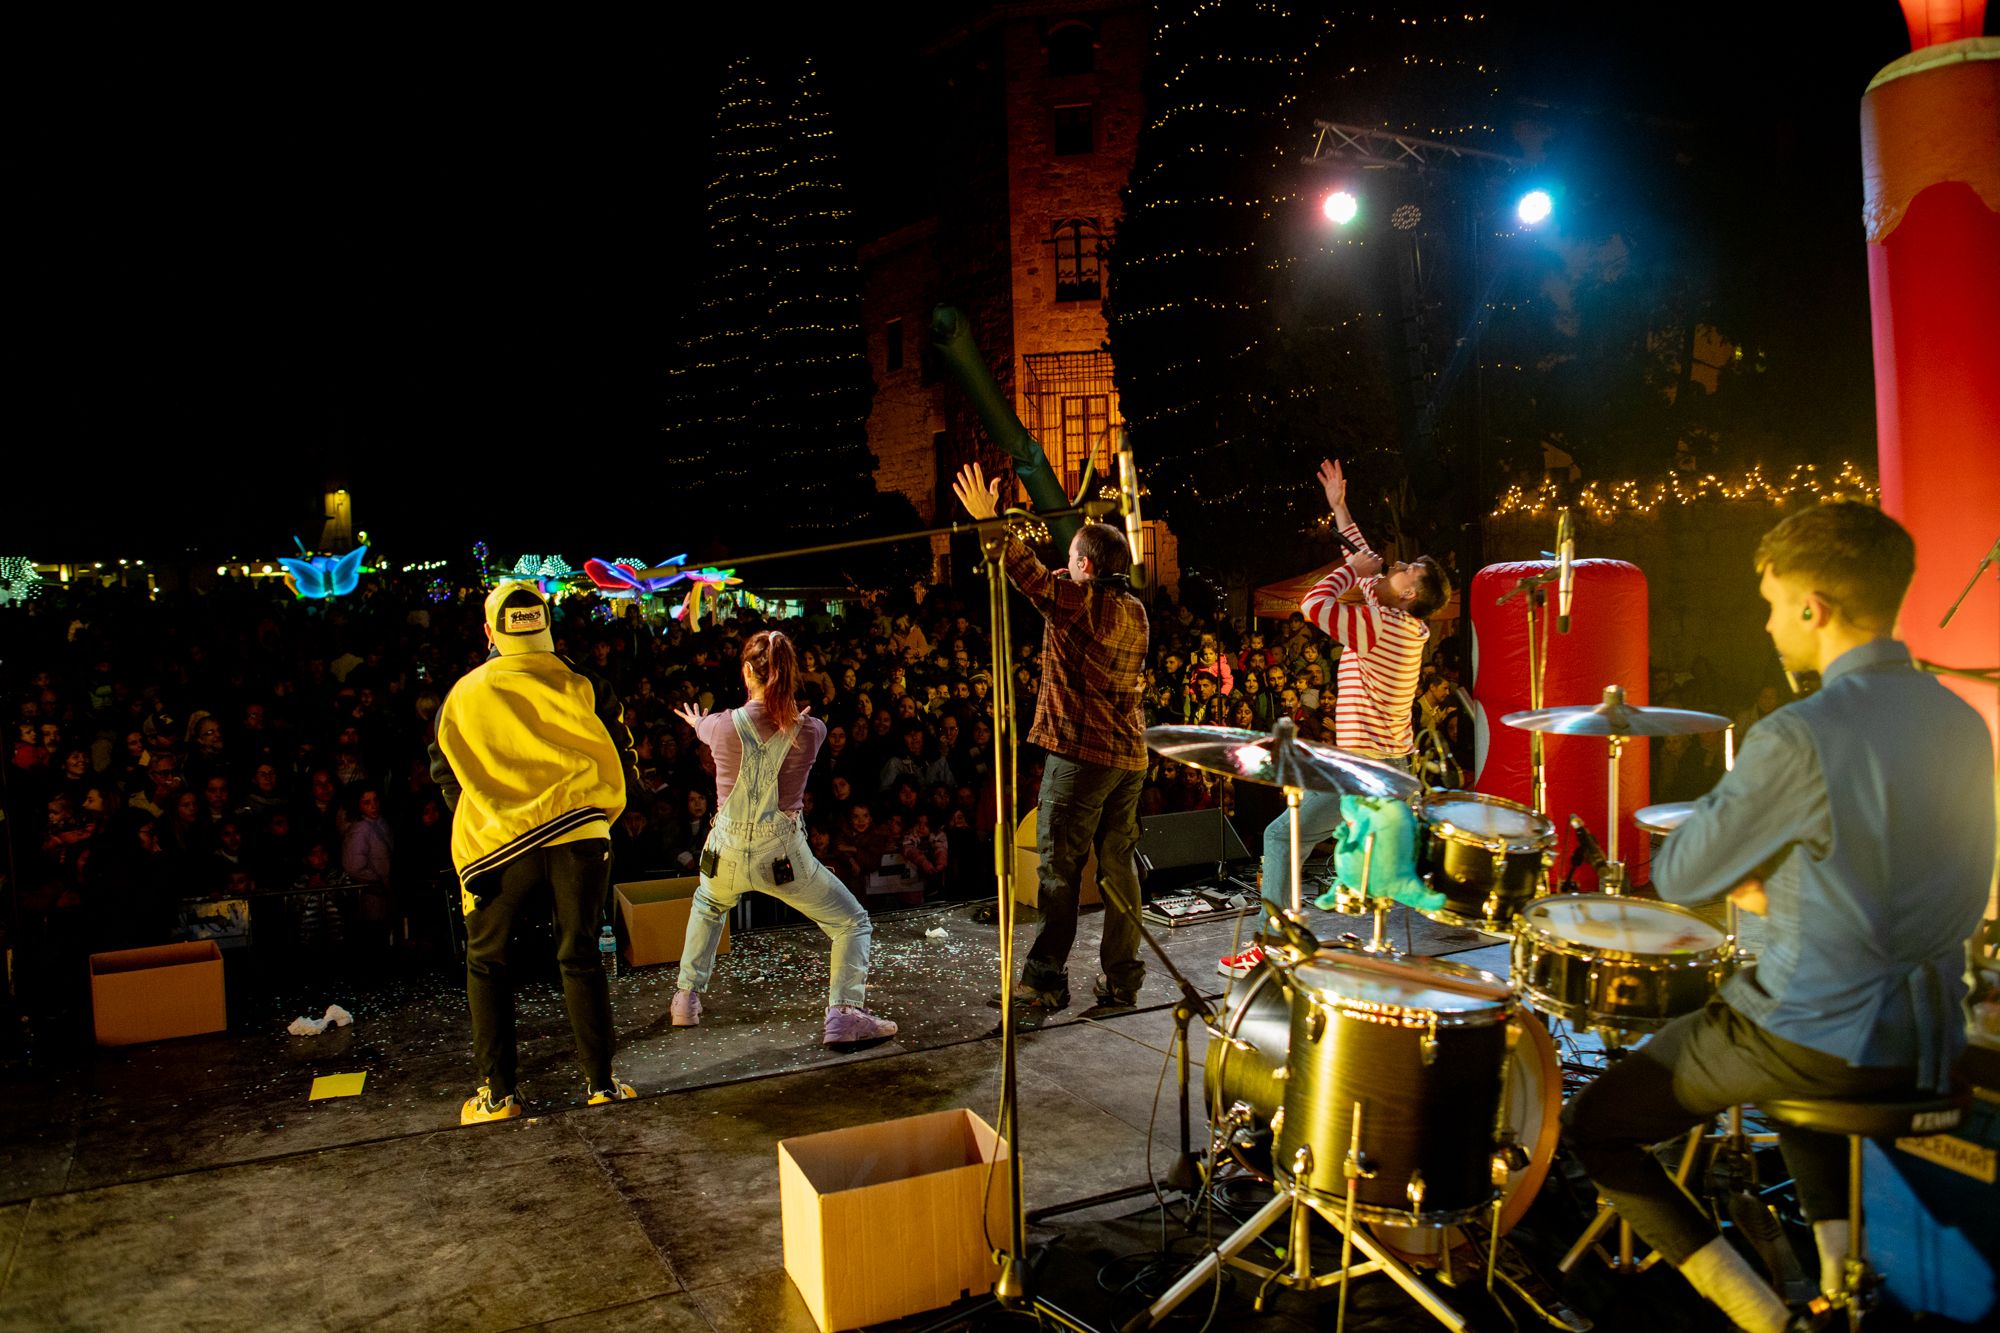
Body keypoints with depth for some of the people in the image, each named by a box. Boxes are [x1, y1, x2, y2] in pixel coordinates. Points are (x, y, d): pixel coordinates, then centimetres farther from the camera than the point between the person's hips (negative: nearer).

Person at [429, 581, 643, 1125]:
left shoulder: (464, 693, 5)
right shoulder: (583, 687, 2)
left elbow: (444, 771, 13)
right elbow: (621, 769, 4)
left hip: (498, 841, 0)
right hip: (580, 835, 1)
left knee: (486, 962, 15)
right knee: (580, 958, 12)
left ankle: (497, 1093, 15)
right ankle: (601, 1084, 13)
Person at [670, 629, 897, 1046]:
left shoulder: (724, 725, -9)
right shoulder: (809, 730, -13)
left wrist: (696, 721, 41)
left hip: (727, 853, 3)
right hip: (783, 855, -3)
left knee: (707, 906, 36)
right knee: (853, 923, 10)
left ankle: (687, 999, 38)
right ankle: (843, 1015, -7)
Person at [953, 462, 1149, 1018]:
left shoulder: (1077, 600, -11)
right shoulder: (1136, 612, 11)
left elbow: (1030, 574, -23)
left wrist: (989, 522, -23)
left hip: (1081, 753, -8)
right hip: (1130, 754, 8)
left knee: (1060, 865, -2)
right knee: (1118, 863, 11)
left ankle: (1046, 978, 2)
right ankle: (1121, 978, 16)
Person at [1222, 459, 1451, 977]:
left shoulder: (1383, 625, -19)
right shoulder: (1404, 623, 8)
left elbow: (1314, 603, -25)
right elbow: (1370, 571, 21)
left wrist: (1351, 568, -8)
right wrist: (1339, 508, 22)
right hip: (1393, 762, 10)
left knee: (1282, 834, -9)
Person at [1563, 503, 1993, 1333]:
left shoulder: (1800, 736, -23)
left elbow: (1676, 879, -14)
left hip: (1819, 1043, -8)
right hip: (1930, 1043, 8)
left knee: (1596, 1127, 9)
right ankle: (1843, 1258, 26)